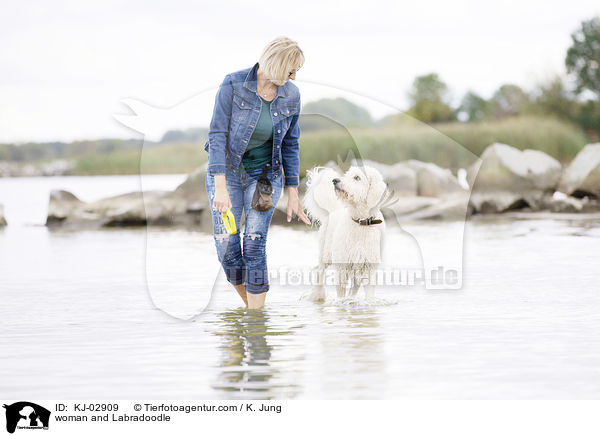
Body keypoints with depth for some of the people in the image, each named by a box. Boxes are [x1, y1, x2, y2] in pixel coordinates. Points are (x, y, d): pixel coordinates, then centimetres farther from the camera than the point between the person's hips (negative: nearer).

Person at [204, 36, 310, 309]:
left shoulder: (291, 96, -5)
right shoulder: (233, 85, -16)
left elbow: (290, 144, 5)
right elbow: (217, 134, -17)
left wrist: (293, 194, 4)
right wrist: (221, 187, -23)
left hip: (264, 174, 1)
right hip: (226, 171, -1)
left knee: (254, 245, -11)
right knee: (226, 247, -6)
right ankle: (251, 305, 18)